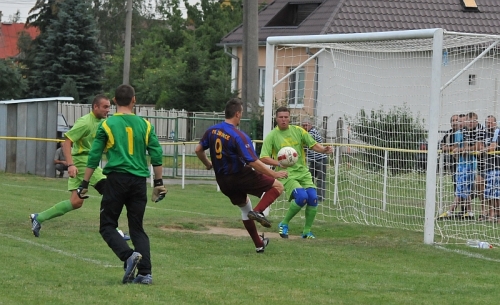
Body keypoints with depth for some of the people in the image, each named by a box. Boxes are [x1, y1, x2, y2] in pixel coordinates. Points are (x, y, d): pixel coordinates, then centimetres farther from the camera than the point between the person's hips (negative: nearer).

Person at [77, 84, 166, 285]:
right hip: (139, 181, 3)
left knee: (107, 226, 6)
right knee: (137, 228, 11)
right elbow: (157, 155, 7)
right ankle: (145, 273, -2)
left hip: (117, 178, -3)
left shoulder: (107, 125, 1)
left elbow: (93, 157, 0)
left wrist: (85, 184, 6)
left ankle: (129, 256, -19)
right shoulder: (145, 125, 8)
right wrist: (158, 183, 14)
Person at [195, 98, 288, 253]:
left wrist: (208, 164, 29)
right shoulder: (239, 136, -21)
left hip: (222, 181, 7)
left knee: (245, 208, 27)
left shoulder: (212, 130, -1)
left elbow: (198, 150, 10)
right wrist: (274, 174, -15)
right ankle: (258, 211, -16)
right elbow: (254, 162, -23)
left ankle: (259, 244, 31)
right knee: (277, 186, 2)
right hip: (240, 177, -7)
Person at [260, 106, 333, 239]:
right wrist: (279, 163, -24)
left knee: (313, 198, -14)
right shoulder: (272, 136, -1)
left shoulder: (298, 131, 8)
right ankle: (284, 224, -3)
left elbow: (313, 144, 8)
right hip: (287, 174, -4)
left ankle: (307, 231, 7)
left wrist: (323, 149, -14)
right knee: (302, 197, -26)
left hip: (303, 172, 4)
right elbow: (263, 158, -7)